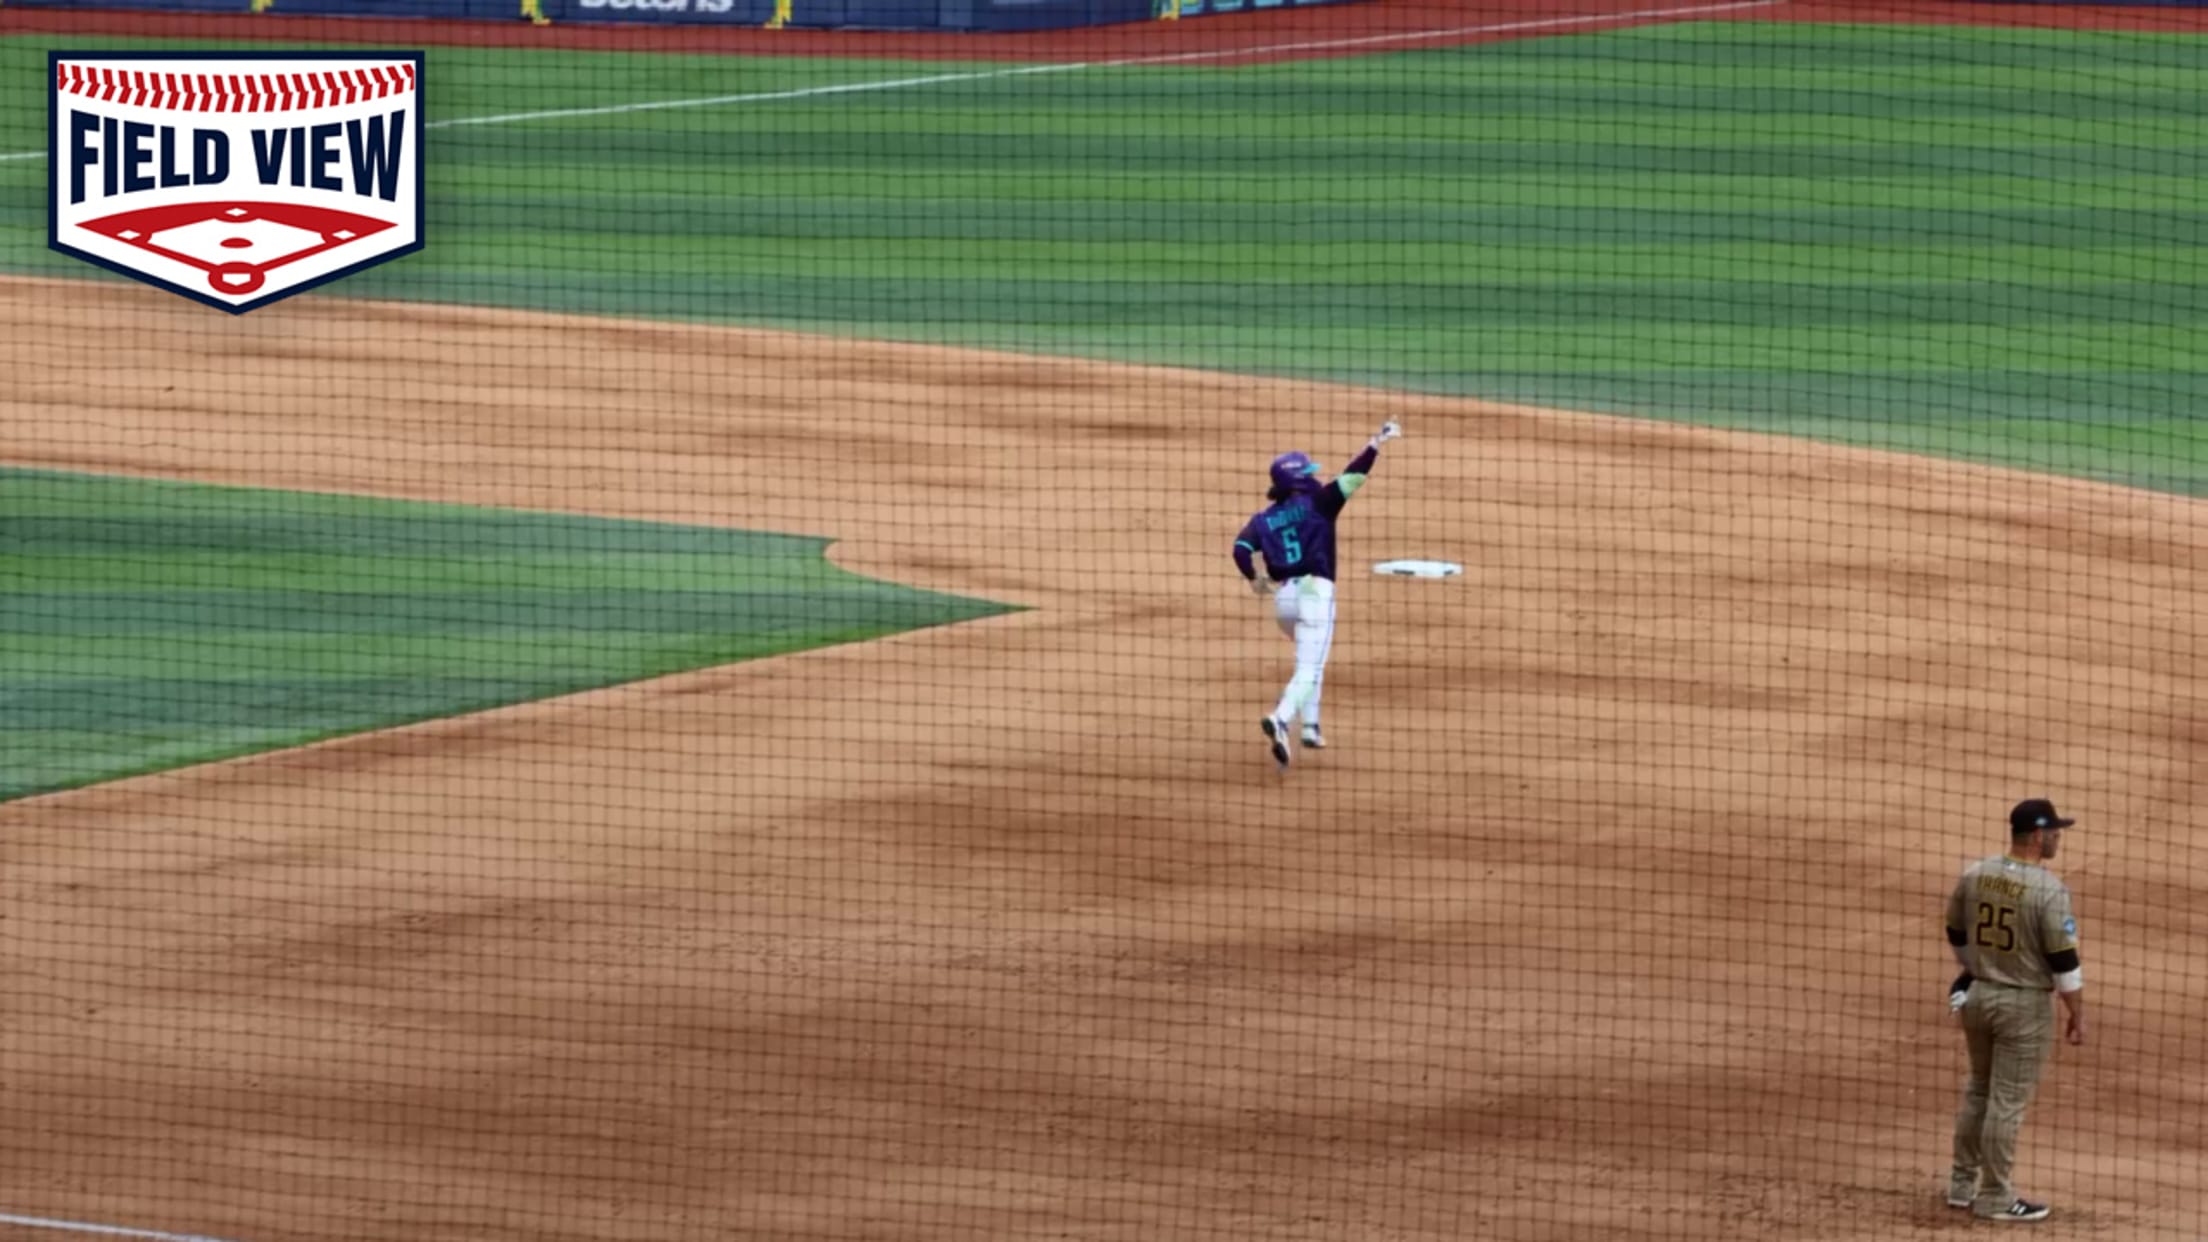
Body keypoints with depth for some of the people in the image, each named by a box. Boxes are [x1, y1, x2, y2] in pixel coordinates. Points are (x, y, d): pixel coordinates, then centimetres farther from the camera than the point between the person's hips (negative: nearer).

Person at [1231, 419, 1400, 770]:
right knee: (1309, 668, -10)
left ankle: (1310, 727, 25)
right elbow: (1353, 477, -8)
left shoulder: (1265, 518, 9)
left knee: (1310, 660, 29)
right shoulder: (1317, 503, -2)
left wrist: (1252, 579, 12)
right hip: (1315, 593, -5)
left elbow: (1241, 548, -4)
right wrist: (1376, 443, -5)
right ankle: (1281, 718, -36)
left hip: (1282, 597, 5)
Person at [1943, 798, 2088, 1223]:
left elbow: (1956, 936, 11)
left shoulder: (1974, 875, -1)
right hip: (2024, 1005, -6)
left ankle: (1962, 1184, 26)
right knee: (2008, 1100, 2)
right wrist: (2077, 1015, -7)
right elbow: (2064, 961, -17)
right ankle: (1994, 1197, 9)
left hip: (1977, 996, 6)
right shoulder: (2049, 890, -19)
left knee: (1978, 1090, 20)